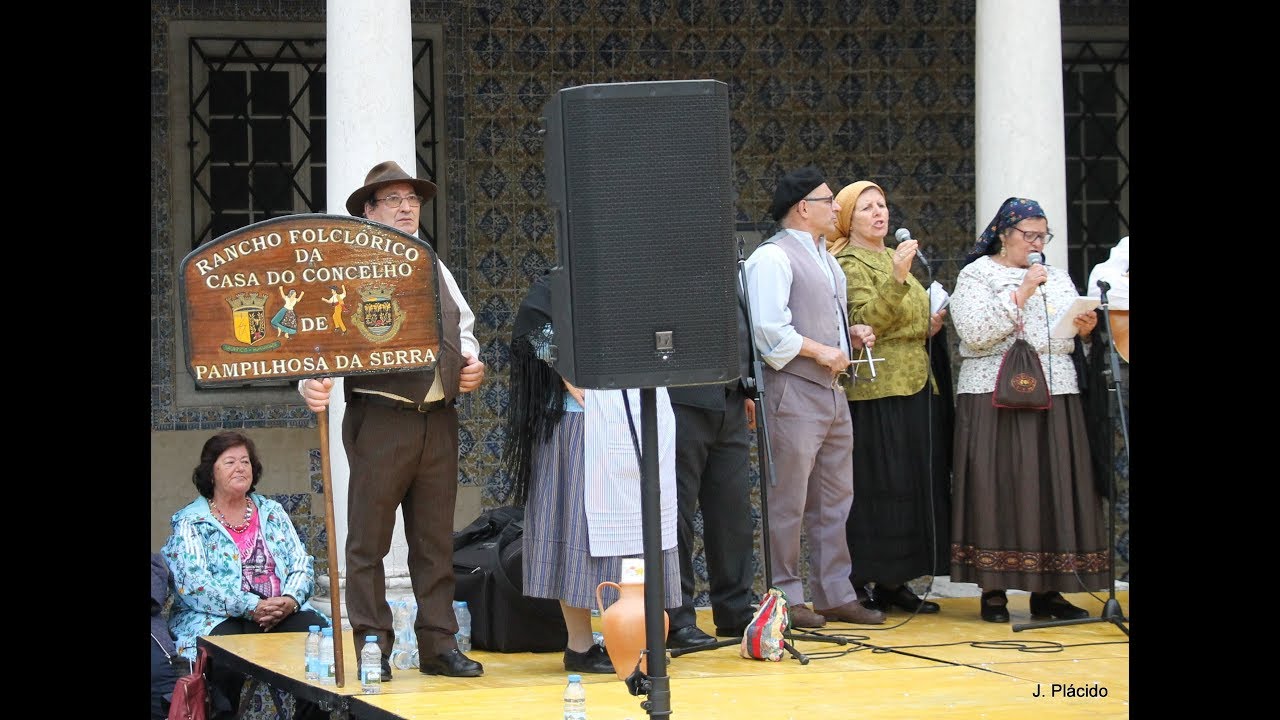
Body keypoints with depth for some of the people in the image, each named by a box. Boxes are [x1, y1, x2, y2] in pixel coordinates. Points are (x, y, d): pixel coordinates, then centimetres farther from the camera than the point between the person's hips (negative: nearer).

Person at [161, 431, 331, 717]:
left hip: (284, 611, 4)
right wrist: (252, 607, -20)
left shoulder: (272, 512, 21)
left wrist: (290, 600, -11)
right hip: (218, 619, -4)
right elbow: (193, 584, -8)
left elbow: (302, 564, 13)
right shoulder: (189, 522, 7)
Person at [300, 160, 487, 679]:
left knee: (436, 540, 8)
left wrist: (471, 362, 11)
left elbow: (463, 327, 30)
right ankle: (372, 647, 5)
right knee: (369, 540, -1)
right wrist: (312, 381, -28)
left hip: (438, 420, 6)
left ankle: (438, 644, 14)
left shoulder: (435, 268, 18)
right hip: (379, 419, -6)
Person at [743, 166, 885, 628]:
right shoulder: (773, 257, -10)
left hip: (832, 391, 10)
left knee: (834, 500, 12)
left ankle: (835, 594, 18)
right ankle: (785, 597, 3)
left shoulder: (825, 257, 20)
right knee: (788, 502, -4)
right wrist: (821, 352, -15)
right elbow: (769, 331, -19)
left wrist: (851, 335, 10)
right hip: (794, 393, -9)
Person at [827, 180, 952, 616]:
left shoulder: (896, 258, 19)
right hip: (875, 392, -8)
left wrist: (931, 326, 10)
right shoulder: (849, 264, -7)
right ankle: (864, 584, -1)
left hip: (916, 387, 8)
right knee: (875, 487, -6)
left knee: (915, 485, 8)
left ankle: (895, 582, 15)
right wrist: (896, 279, -32)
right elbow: (866, 322, -21)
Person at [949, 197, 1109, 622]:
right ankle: (993, 592, -1)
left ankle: (1046, 591, 6)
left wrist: (1086, 329, -2)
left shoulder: (1058, 278, 18)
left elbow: (1075, 335, 20)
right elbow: (975, 333, -12)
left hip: (1055, 396, 5)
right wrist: (1020, 295, -14)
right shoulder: (975, 276, 2)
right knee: (998, 488, -6)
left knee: (1054, 488, 1)